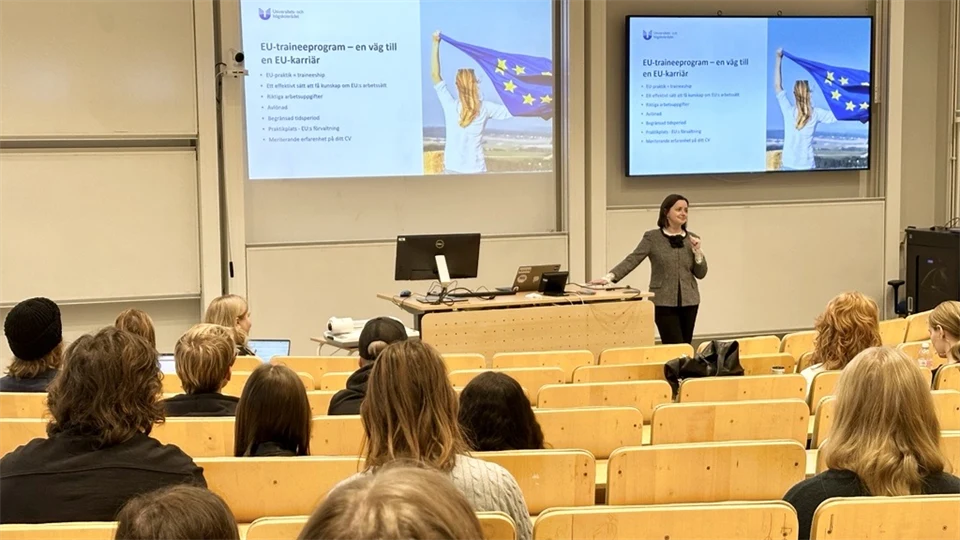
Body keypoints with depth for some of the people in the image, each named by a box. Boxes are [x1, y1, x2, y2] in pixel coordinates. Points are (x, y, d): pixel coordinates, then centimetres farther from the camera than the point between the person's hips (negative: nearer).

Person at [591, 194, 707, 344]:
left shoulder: (692, 239, 8)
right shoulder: (652, 237, -2)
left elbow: (701, 274, 8)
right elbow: (632, 260, -10)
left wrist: (697, 251, -8)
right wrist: (609, 276, -23)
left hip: (689, 301, 4)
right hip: (664, 301, -4)